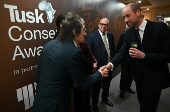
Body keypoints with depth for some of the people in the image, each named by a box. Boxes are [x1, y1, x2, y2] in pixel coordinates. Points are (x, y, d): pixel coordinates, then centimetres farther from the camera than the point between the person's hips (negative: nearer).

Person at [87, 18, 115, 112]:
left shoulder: (110, 35, 4)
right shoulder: (92, 36, -12)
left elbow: (113, 49, 10)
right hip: (98, 66, -5)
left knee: (107, 84, 23)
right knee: (96, 86, 13)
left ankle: (105, 98, 50)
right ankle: (95, 103, 37)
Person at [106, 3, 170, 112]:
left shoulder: (160, 27, -16)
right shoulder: (128, 33, -2)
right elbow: (122, 52, -7)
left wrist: (144, 55, -26)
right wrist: (111, 64, -23)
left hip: (155, 78, -4)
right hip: (139, 76, 5)